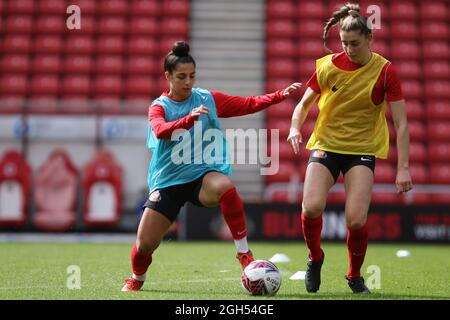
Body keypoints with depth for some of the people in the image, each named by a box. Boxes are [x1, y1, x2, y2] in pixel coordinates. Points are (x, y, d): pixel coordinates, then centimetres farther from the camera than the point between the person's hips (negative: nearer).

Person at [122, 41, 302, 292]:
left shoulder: (208, 99, 4)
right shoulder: (159, 107, -1)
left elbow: (248, 104, 2)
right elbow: (160, 130, -24)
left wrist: (281, 95, -10)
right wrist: (190, 118, -40)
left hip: (203, 174, 0)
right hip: (168, 181, 0)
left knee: (226, 188, -37)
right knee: (144, 244, -5)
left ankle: (244, 252, -24)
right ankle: (137, 279, 31)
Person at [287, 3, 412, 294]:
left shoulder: (384, 71, -8)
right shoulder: (327, 65, -3)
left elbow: (401, 123, -6)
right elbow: (303, 105, 9)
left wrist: (403, 168, -11)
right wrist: (295, 127, -13)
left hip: (363, 149, -1)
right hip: (326, 144, 2)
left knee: (356, 219, -16)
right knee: (311, 207, -20)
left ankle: (355, 276, 12)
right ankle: (315, 258, 12)